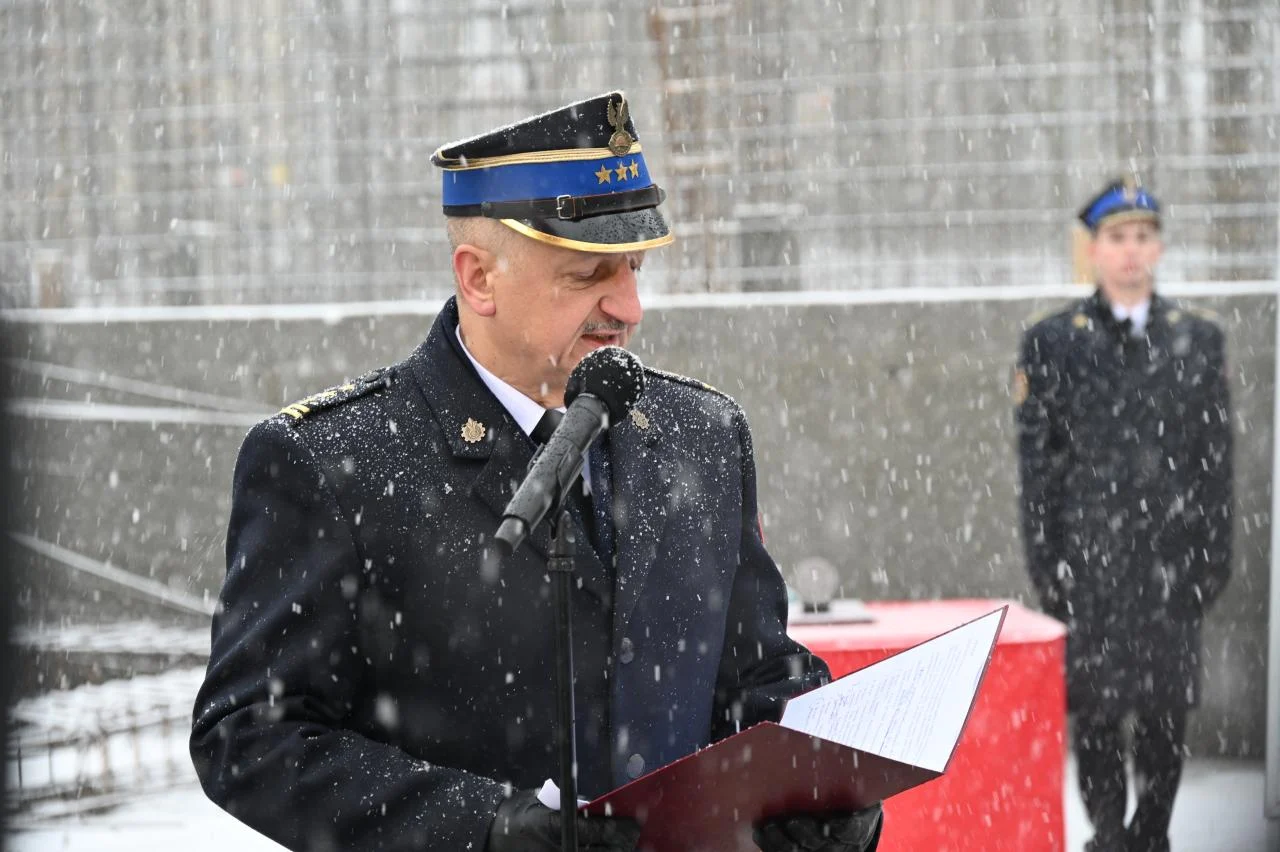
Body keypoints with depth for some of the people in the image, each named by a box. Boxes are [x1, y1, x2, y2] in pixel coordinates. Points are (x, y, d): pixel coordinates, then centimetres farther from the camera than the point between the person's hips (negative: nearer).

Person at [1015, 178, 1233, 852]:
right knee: (1095, 709, 0)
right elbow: (1038, 463, 2)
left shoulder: (1200, 339, 8)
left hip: (1174, 561, 2)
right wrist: (1046, 564, -3)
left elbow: (1217, 457, 8)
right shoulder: (1051, 343, 2)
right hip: (1090, 563, -2)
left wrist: (1214, 557, 4)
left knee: (1168, 712, 5)